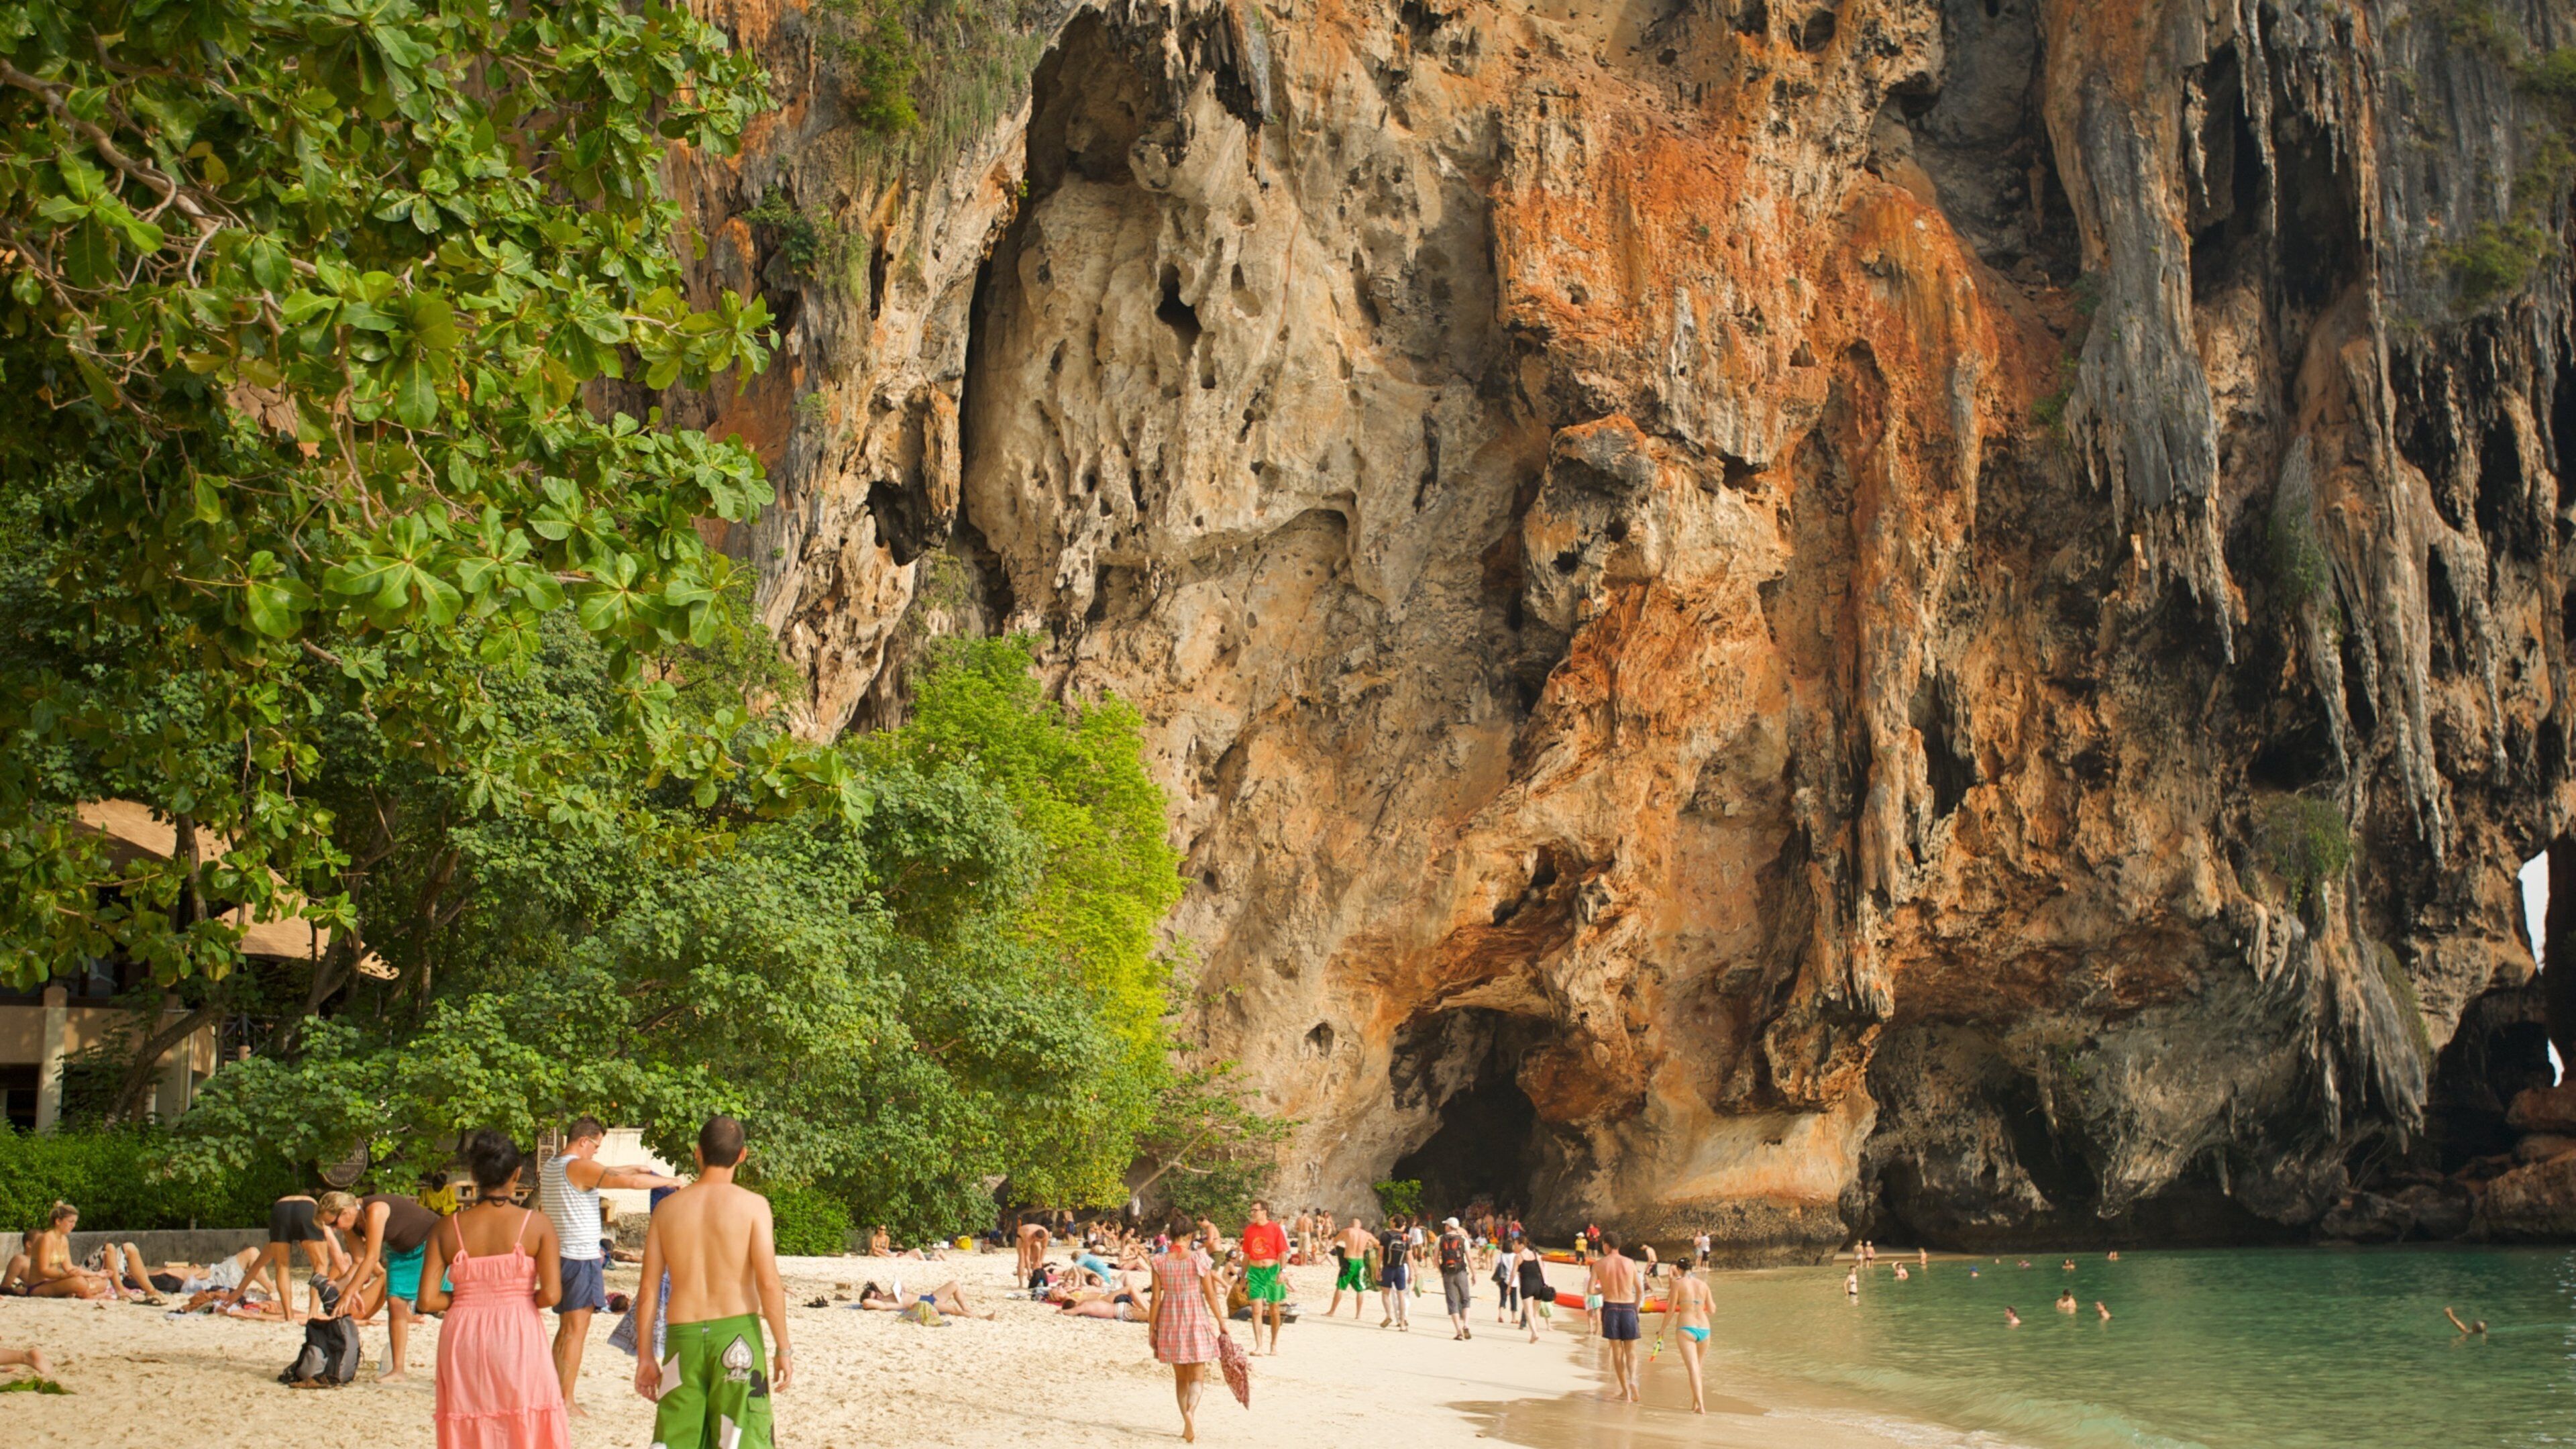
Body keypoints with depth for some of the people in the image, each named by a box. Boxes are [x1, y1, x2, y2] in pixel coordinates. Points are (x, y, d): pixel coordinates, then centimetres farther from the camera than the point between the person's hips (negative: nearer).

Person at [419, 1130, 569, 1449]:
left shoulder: (447, 1228, 2)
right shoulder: (536, 1224, -4)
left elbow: (428, 1300, -3)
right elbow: (551, 1294, -11)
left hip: (463, 1340, 2)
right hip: (519, 1339, -2)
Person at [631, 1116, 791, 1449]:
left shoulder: (668, 1207, 6)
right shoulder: (752, 1205, -4)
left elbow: (648, 1290, 5)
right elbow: (768, 1283, -11)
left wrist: (644, 1357, 12)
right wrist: (782, 1350, -5)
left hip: (683, 1337, 3)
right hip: (736, 1333, -3)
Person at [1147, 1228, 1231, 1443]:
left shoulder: (1159, 1262, -3)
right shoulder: (1198, 1260, -9)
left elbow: (1156, 1298, -3)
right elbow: (1211, 1295, -7)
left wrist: (1152, 1328, 5)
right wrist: (1222, 1323, 2)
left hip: (1170, 1321, 2)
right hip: (1196, 1320, -2)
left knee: (1180, 1376, 15)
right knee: (1197, 1375, 2)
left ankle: (1188, 1424, 15)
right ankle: (1191, 1410, -26)